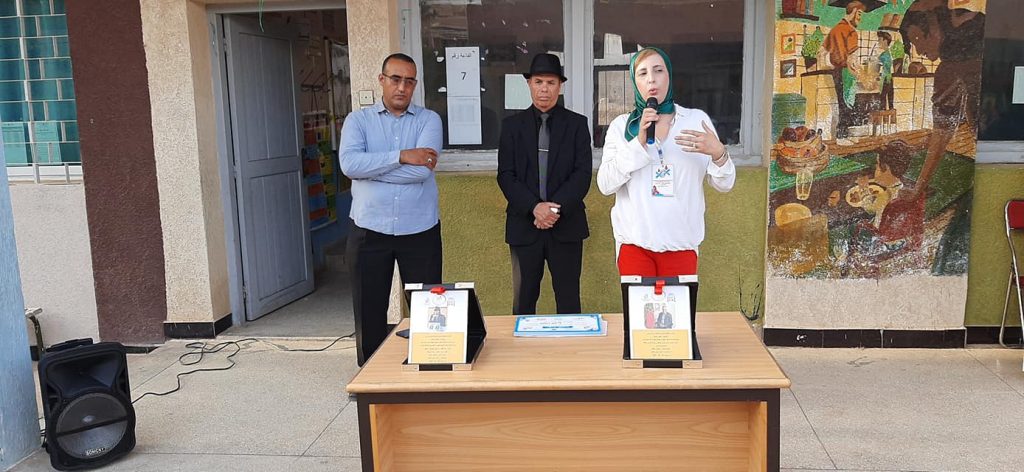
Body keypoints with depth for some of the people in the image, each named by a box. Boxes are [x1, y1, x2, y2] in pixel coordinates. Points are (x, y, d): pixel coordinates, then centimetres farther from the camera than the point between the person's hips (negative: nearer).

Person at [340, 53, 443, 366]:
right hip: (369, 231, 1)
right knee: (369, 311, 9)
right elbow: (349, 164, -14)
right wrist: (401, 156, -17)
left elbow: (422, 170, -14)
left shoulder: (428, 120, 3)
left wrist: (369, 168, -10)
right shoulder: (358, 121, 5)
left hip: (420, 231, 0)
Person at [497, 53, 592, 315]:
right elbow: (506, 175, 0)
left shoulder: (577, 124, 6)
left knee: (568, 301, 5)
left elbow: (583, 173, -3)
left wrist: (557, 208, -15)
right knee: (523, 302, 7)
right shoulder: (512, 125, 7)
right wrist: (534, 207, -15)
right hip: (524, 225, 1)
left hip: (566, 225, 0)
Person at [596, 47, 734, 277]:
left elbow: (724, 184, 3)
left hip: (682, 241, 1)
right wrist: (639, 143, -16)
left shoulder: (697, 119, 5)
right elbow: (605, 184, -6)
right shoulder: (621, 125, 4)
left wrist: (718, 153, -17)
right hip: (634, 240, 0)